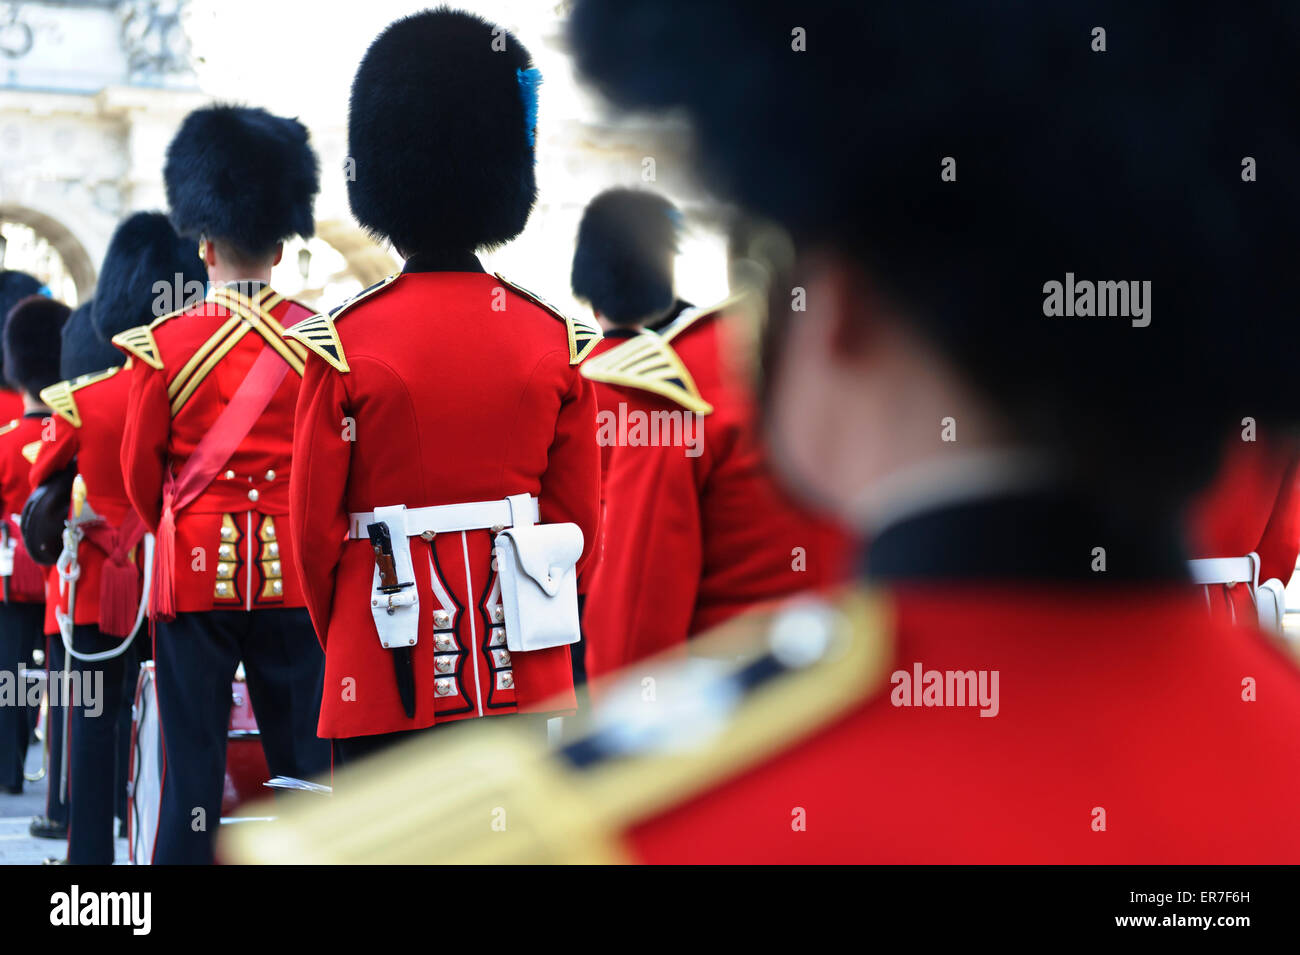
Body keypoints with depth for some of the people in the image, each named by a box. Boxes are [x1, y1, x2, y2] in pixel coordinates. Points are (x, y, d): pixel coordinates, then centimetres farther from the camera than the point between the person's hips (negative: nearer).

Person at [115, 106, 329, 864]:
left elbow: (140, 470, 4)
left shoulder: (165, 343, -5)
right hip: (294, 572, 1)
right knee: (302, 759, 8)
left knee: (194, 764, 3)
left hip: (196, 569, -1)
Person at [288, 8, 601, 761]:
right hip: (525, 679, 3)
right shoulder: (558, 339, 2)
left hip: (392, 678, -3)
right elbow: (579, 520, 6)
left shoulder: (343, 342, -7)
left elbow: (316, 523, -1)